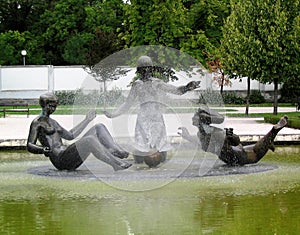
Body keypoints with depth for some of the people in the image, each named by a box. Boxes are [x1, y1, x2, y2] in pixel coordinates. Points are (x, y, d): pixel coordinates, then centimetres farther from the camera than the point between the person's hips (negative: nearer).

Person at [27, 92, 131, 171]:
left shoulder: (52, 122, 27)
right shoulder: (37, 122, 2)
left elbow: (70, 135, 34)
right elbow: (30, 146, -6)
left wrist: (87, 120, 36)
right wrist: (43, 149, -27)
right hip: (59, 159, -9)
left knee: (99, 127, -3)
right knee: (89, 140, -35)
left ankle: (118, 151, -24)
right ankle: (117, 165, -35)